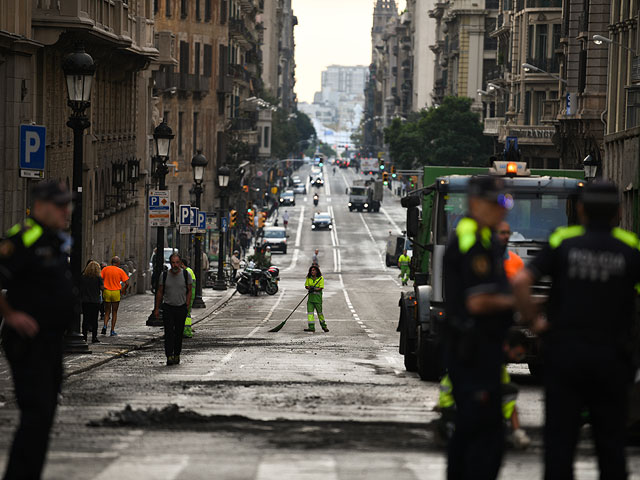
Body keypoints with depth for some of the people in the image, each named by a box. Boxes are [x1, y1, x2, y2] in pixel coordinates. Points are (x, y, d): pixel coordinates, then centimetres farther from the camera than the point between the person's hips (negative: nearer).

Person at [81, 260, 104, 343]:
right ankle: (94, 338, 2)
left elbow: (80, 288, 3)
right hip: (95, 301, -2)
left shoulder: (83, 277, 1)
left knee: (85, 319, 7)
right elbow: (102, 287, -6)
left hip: (85, 301, 2)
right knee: (94, 319, 3)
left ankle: (84, 337, 5)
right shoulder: (98, 277, -7)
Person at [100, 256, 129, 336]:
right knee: (114, 313, 9)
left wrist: (102, 290, 7)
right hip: (116, 293, -1)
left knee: (107, 312, 13)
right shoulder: (120, 271, -2)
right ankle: (112, 331, 6)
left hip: (106, 292, 1)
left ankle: (105, 325, -11)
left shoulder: (105, 269, 2)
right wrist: (123, 290, 10)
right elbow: (127, 283, -7)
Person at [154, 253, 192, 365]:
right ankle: (169, 356, -17)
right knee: (169, 332, -11)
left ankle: (177, 355, 18)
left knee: (179, 333, 6)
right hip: (167, 308, 0)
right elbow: (160, 292, 10)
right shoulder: (164, 275, 2)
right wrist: (157, 308, 8)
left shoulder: (186, 275, 1)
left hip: (181, 308, 0)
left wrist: (187, 306, -2)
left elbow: (189, 291, 7)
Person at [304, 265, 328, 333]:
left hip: (317, 297, -4)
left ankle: (324, 326, 18)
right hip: (310, 296, 4)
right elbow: (306, 285, 9)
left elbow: (321, 287, -9)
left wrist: (315, 289, -25)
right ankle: (311, 327, -5)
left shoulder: (320, 278, -4)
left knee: (319, 311, 2)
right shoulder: (309, 278, 9)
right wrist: (309, 288, -13)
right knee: (310, 311, -5)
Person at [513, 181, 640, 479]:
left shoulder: (562, 242, -1)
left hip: (564, 351, 0)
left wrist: (534, 321, -1)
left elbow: (521, 281, -12)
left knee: (560, 440, 3)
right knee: (611, 443, 10)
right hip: (612, 356, 0)